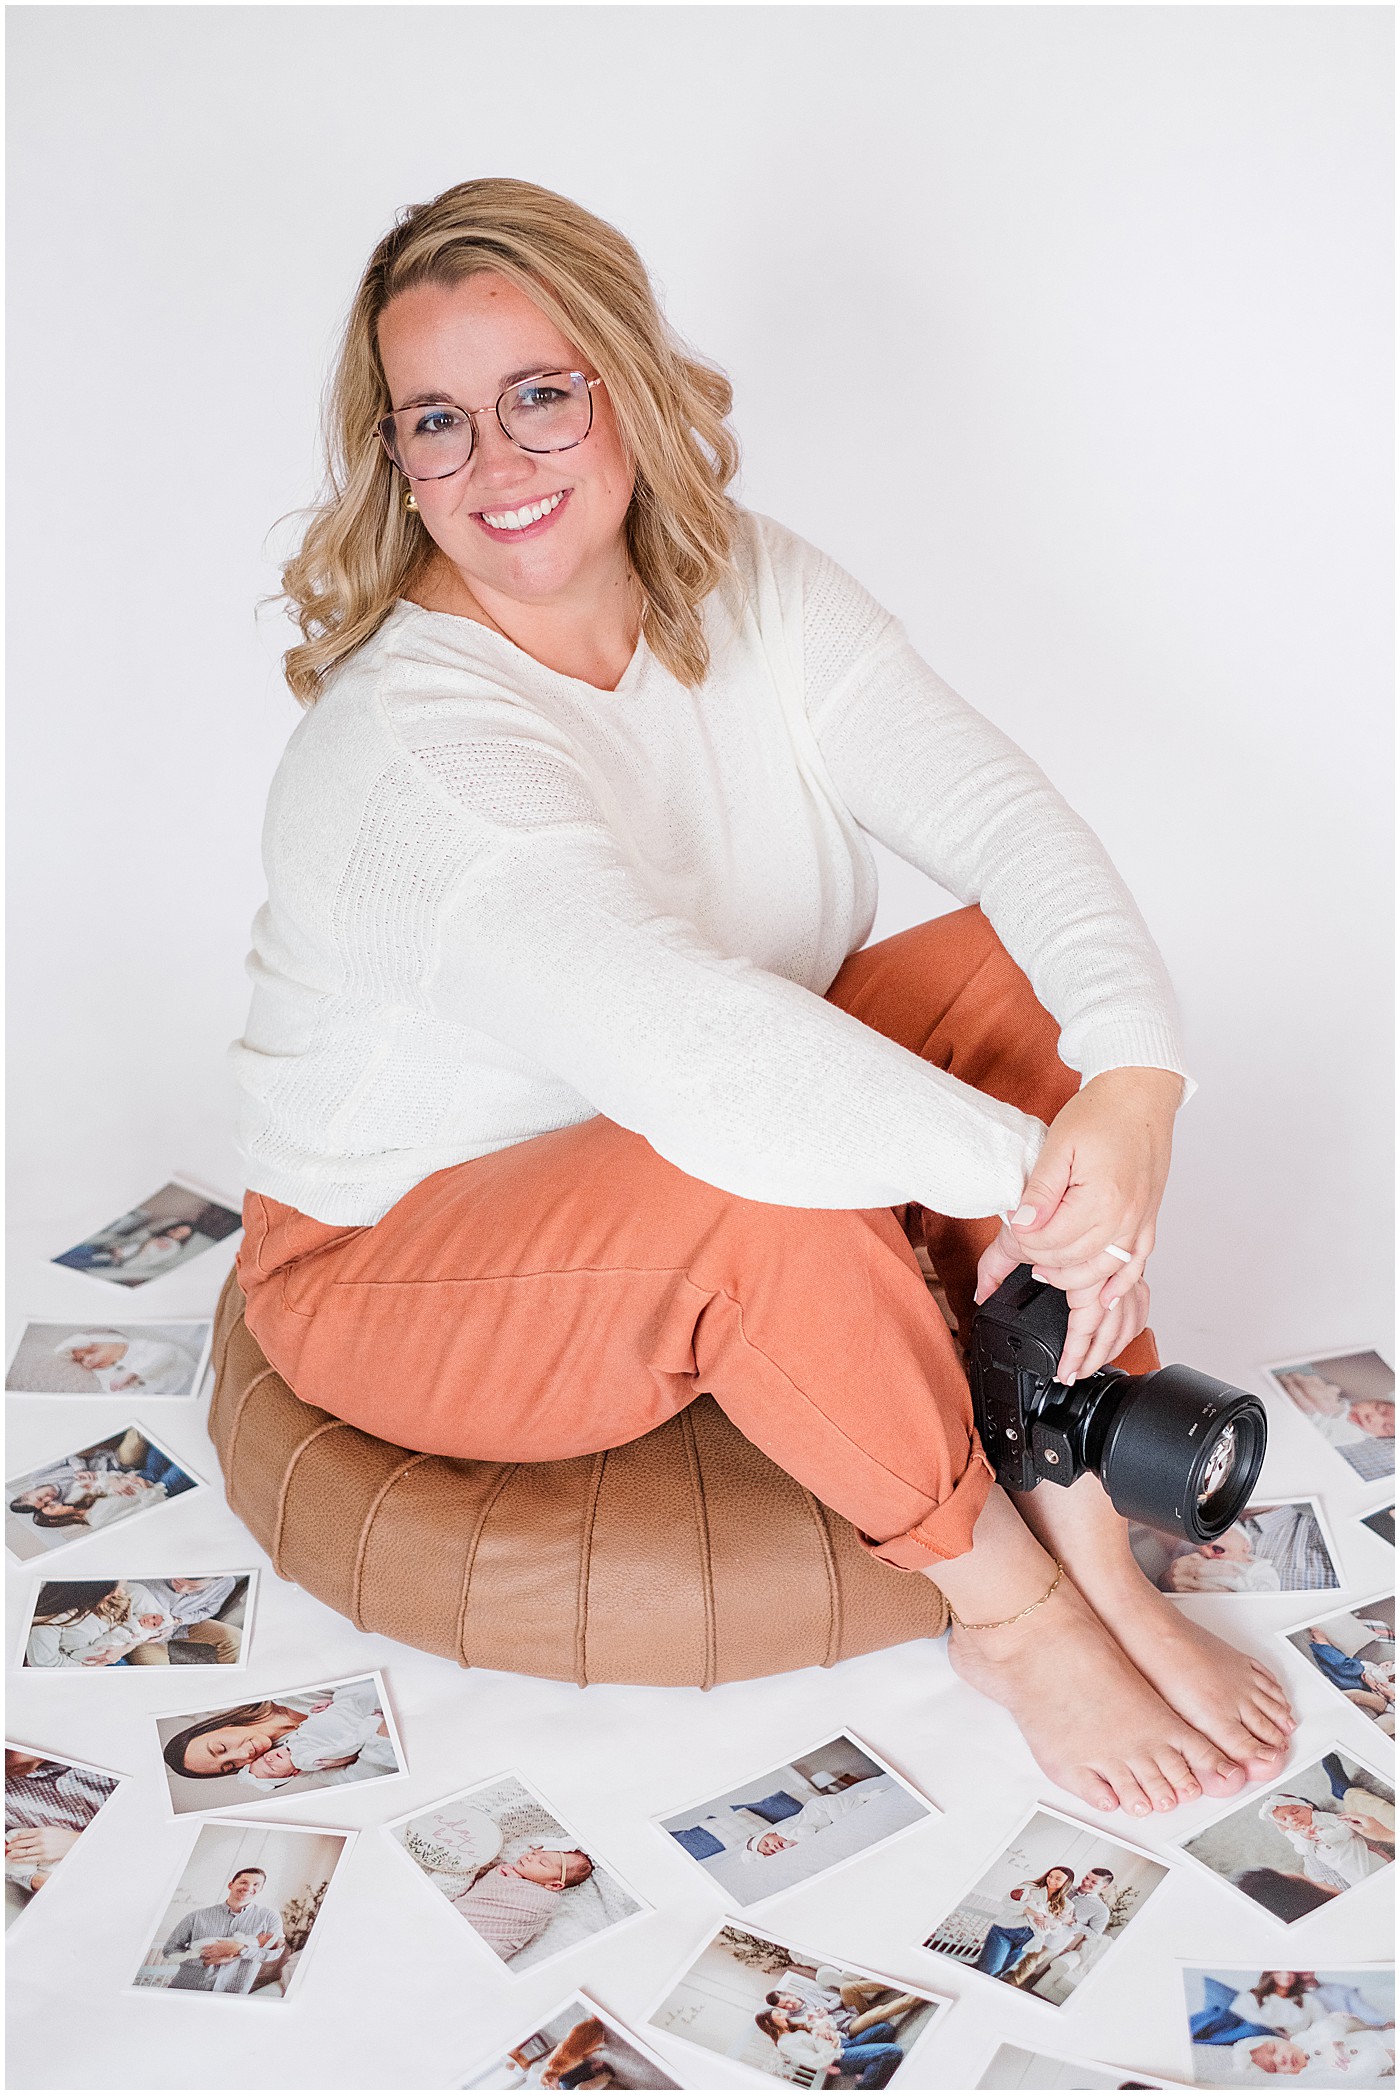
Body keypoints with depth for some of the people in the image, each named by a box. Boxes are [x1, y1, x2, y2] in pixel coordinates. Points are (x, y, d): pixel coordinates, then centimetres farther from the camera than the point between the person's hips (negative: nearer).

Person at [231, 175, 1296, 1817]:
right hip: (406, 1257, -7)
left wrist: (1135, 1080, -33)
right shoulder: (404, 747, -29)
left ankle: (1094, 1556, -12)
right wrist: (1024, 1172, -35)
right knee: (775, 1198, -37)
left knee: (1030, 971, -13)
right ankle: (1006, 1614, -10)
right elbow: (700, 1065, -42)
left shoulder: (752, 588, -6)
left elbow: (996, 807, -17)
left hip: (691, 1139, 7)